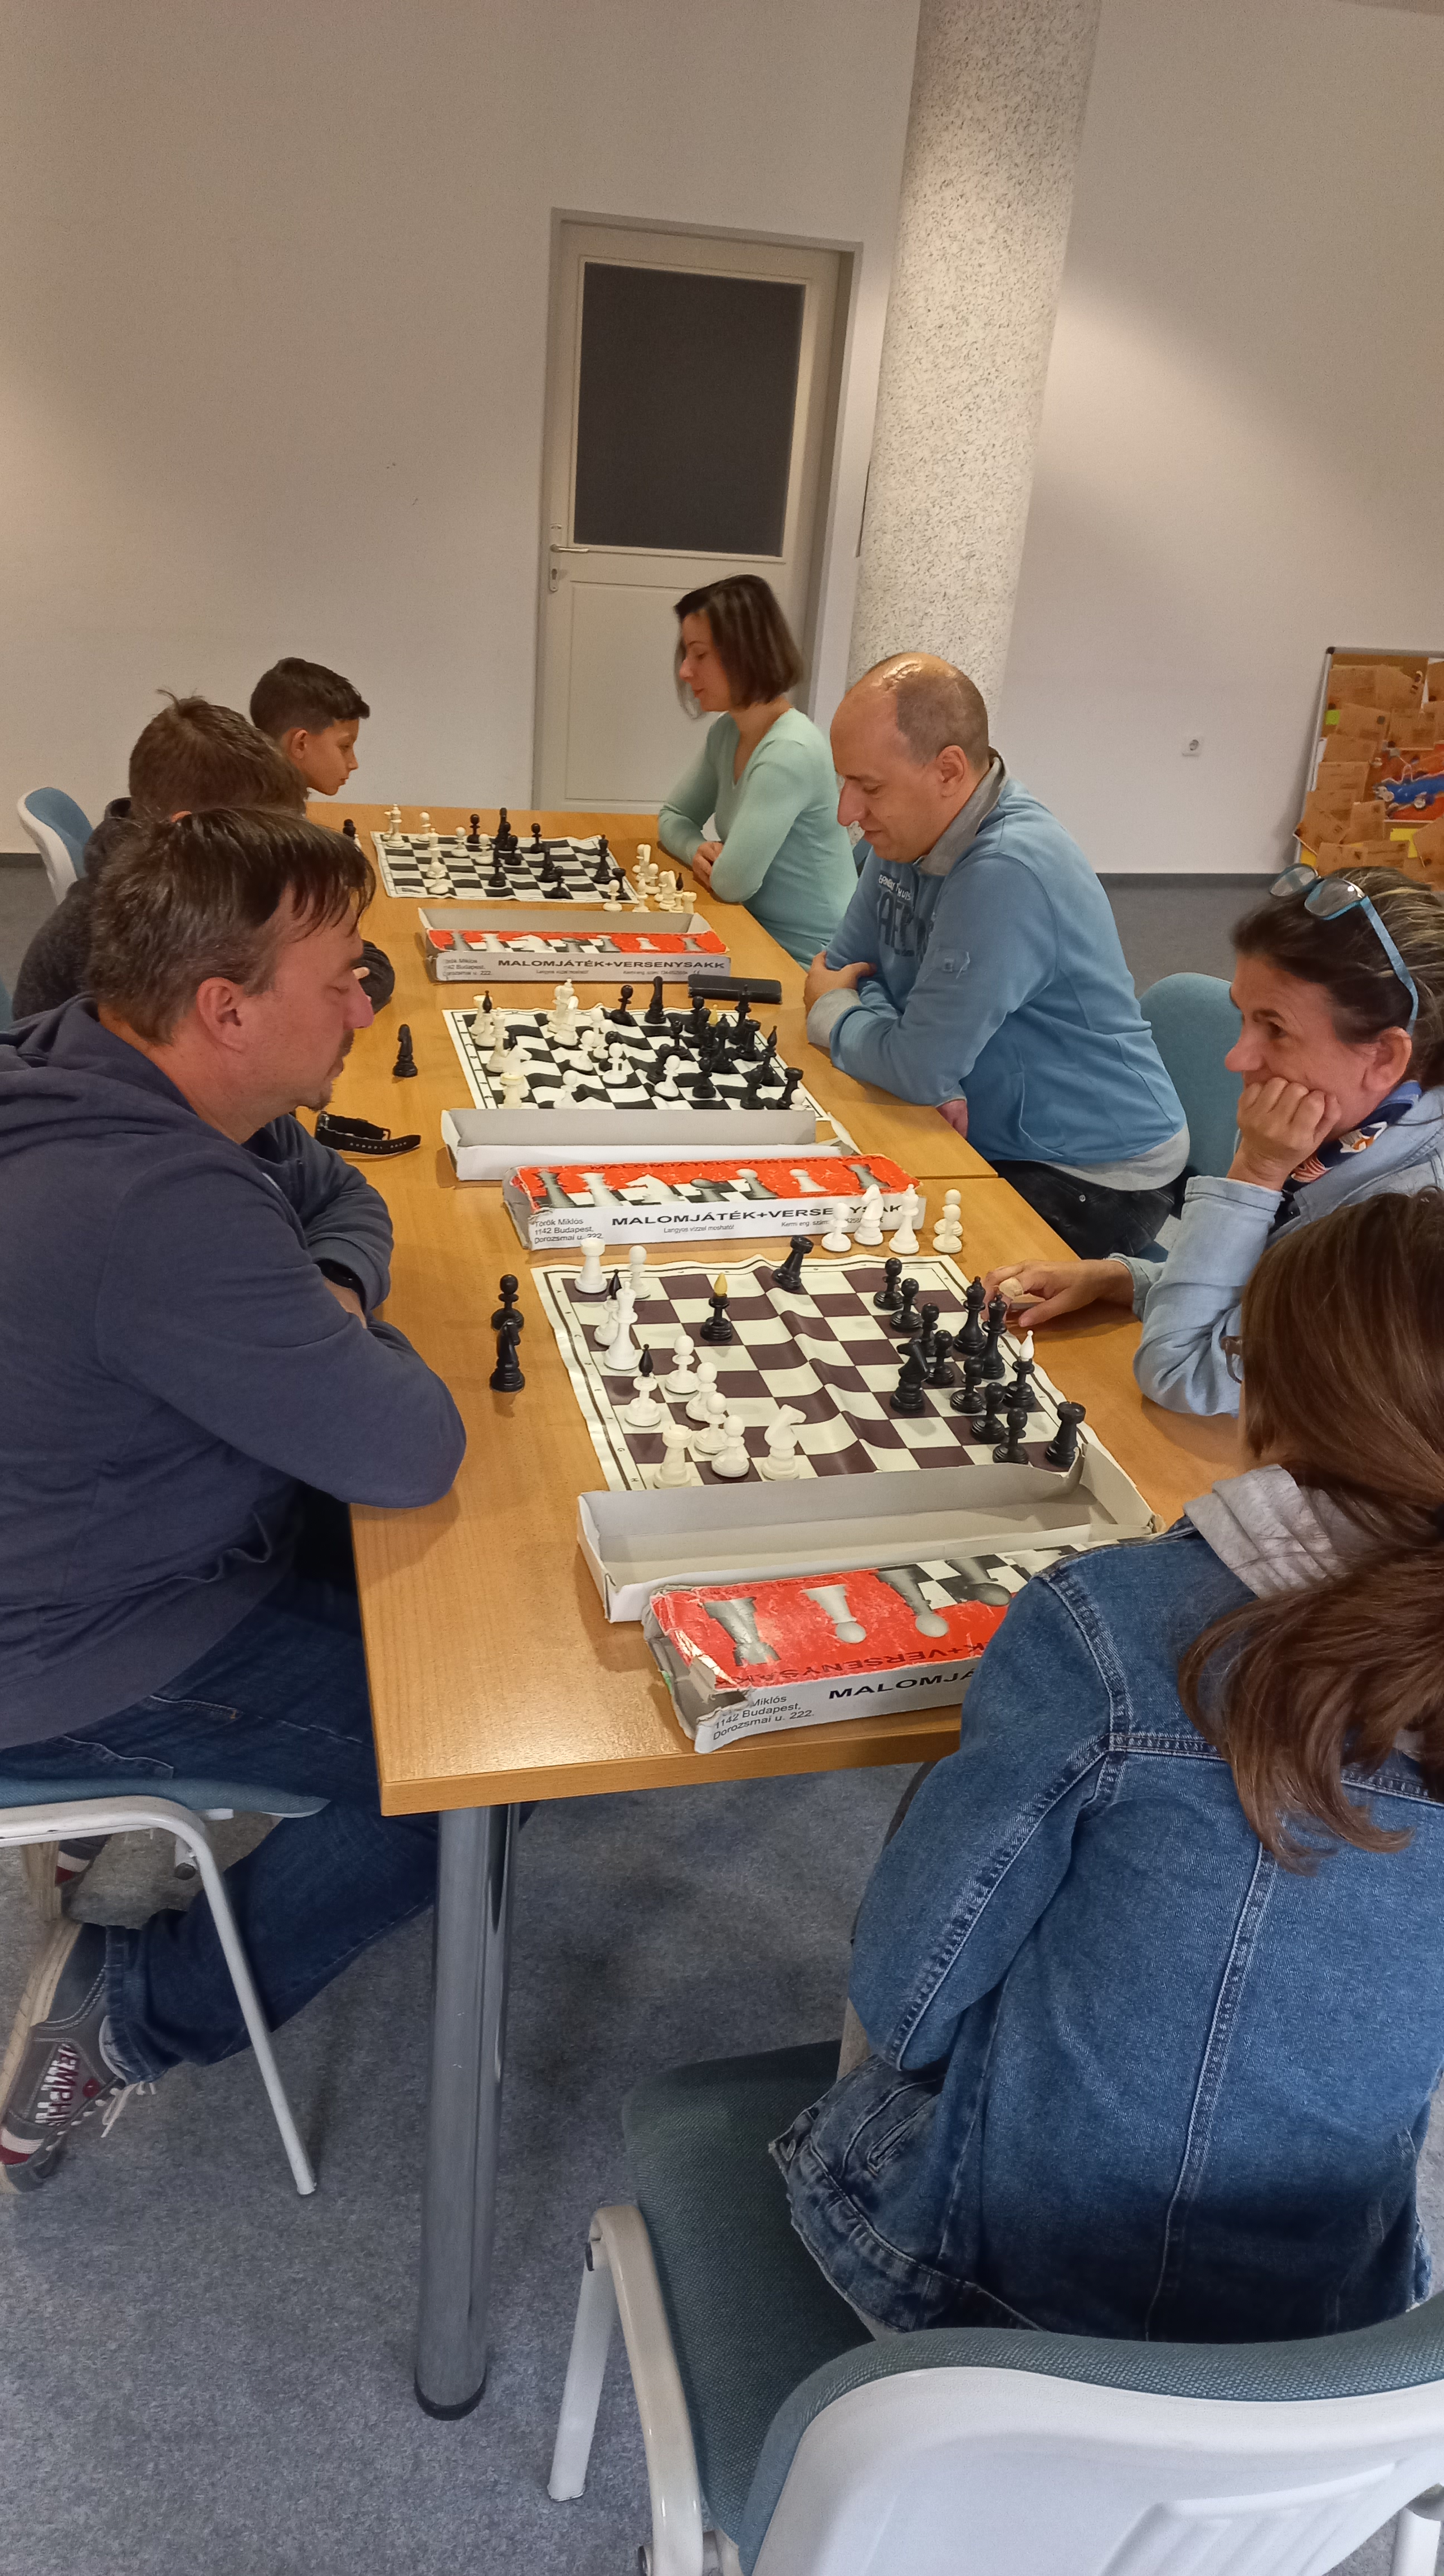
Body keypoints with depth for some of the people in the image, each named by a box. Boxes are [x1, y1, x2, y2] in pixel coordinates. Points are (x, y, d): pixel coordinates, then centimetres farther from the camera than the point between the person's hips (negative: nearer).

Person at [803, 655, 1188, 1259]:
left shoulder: (1009, 871, -29)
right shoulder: (906, 833, 0)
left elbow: (920, 1066, -27)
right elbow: (845, 963, 6)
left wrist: (829, 1010, -6)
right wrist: (928, 1077, -14)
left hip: (1094, 1181, -8)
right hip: (989, 1136, 8)